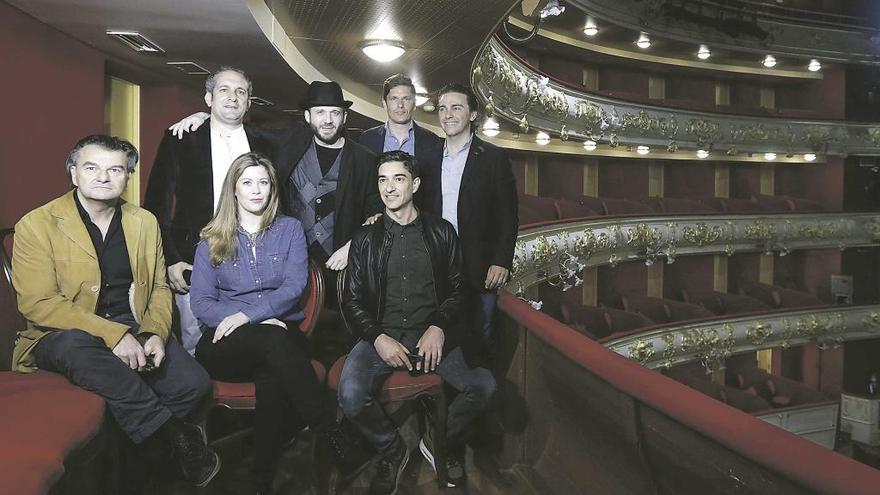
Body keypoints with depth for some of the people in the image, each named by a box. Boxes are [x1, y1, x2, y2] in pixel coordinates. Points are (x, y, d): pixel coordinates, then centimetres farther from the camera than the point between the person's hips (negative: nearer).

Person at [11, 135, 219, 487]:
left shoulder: (145, 223, 10)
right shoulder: (36, 226, -5)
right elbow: (38, 303, -13)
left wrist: (155, 333, -8)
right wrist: (113, 335, -24)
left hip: (134, 332, 4)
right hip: (65, 336, -3)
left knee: (194, 383, -21)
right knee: (76, 346, -39)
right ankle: (173, 435, -27)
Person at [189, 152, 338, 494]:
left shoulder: (289, 229, 12)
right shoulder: (212, 239, 12)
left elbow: (294, 286, -2)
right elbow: (200, 302, 3)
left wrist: (246, 315, -17)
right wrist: (247, 321, -14)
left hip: (281, 334, 0)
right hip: (225, 343, 0)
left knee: (271, 379, -36)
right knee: (274, 340, -36)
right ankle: (329, 430, -31)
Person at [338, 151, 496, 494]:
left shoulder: (441, 232, 10)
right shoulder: (366, 238, 10)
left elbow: (456, 290, 8)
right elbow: (352, 301, 6)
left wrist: (438, 328, -10)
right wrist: (378, 338, -11)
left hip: (434, 335, 0)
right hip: (382, 335, 0)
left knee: (483, 386, -22)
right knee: (351, 396, -27)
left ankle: (442, 442, 10)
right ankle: (392, 450, 6)